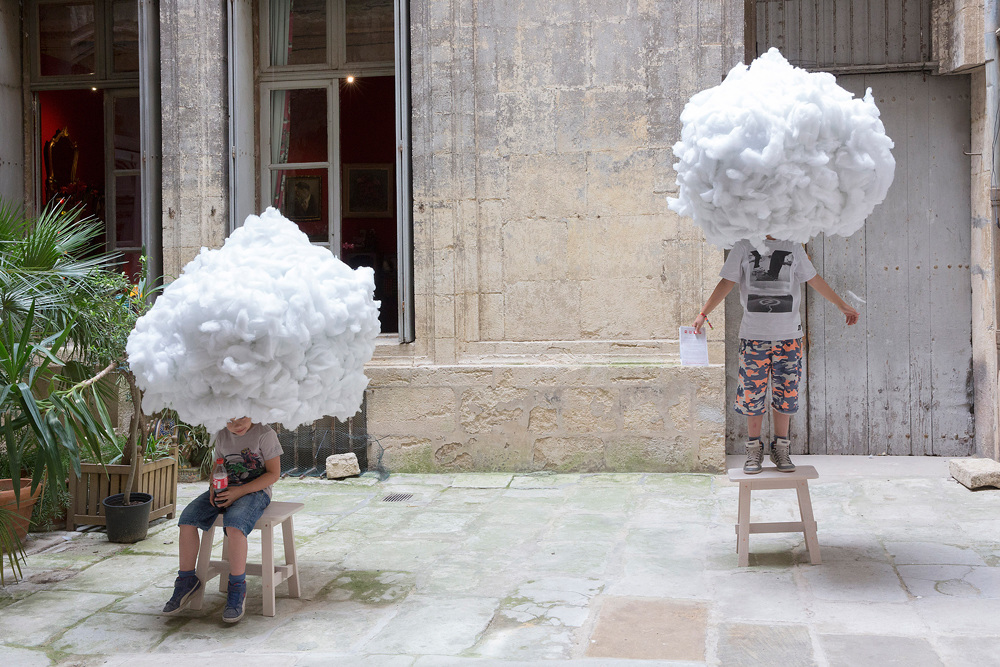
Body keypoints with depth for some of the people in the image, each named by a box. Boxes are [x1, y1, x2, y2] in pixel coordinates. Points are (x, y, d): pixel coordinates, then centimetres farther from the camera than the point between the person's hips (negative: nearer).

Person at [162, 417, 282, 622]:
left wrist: (239, 491, -19)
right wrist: (214, 487, -1)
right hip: (225, 490, 6)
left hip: (255, 490, -6)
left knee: (234, 523, -35)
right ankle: (187, 580, -3)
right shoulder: (222, 436, 10)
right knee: (187, 517, -16)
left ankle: (237, 588, -24)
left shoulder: (265, 434, -8)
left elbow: (273, 473, -10)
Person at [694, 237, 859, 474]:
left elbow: (815, 279, 16)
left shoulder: (793, 247, 8)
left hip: (788, 335, 2)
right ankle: (754, 451, 14)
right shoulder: (744, 246, 4)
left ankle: (781, 449, 17)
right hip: (753, 334, -1)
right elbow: (726, 283, 4)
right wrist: (703, 313, -3)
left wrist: (843, 306, 19)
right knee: (753, 394, 0)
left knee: (785, 394, 3)